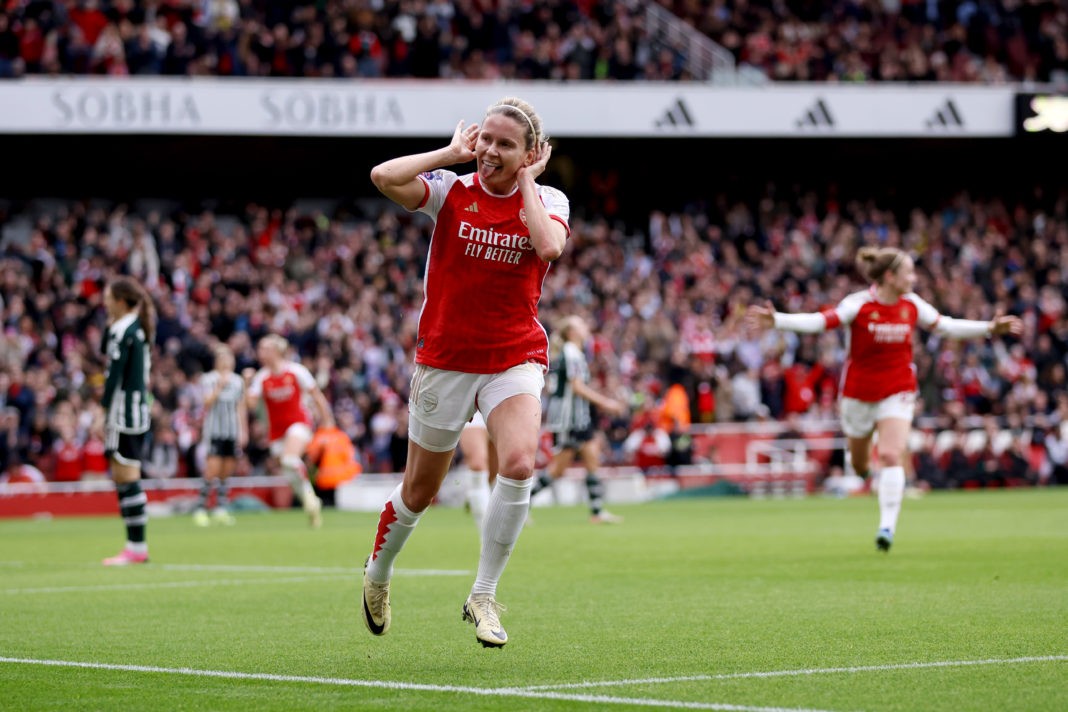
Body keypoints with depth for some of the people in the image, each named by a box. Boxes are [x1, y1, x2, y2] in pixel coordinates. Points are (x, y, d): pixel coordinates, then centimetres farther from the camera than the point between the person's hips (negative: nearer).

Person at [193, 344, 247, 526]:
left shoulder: (238, 381, 13)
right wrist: (219, 387, -19)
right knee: (212, 470, -12)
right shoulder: (208, 379, 0)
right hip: (214, 431, -5)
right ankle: (200, 508, -7)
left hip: (232, 433, 5)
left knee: (227, 471, 3)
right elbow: (207, 402, -10)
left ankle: (221, 508, 8)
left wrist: (243, 431, 12)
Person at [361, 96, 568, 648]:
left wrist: (526, 179, -12)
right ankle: (378, 573, 41)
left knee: (518, 463, -26)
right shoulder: (451, 191, -4)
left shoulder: (549, 201, 1)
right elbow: (384, 177, -23)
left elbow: (549, 245, -23)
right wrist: (452, 152, -13)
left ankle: (483, 596, -11)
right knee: (420, 490, 10)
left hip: (515, 359, 0)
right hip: (444, 358, 0)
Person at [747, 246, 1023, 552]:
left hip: (897, 392, 1)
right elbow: (818, 321, -26)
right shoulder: (859, 305, -15)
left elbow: (946, 326, 10)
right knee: (859, 464, 12)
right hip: (858, 392, -1)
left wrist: (990, 328, 7)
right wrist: (776, 321, -40)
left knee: (892, 456, -17)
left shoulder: (912, 305, -3)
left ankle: (887, 526, -17)